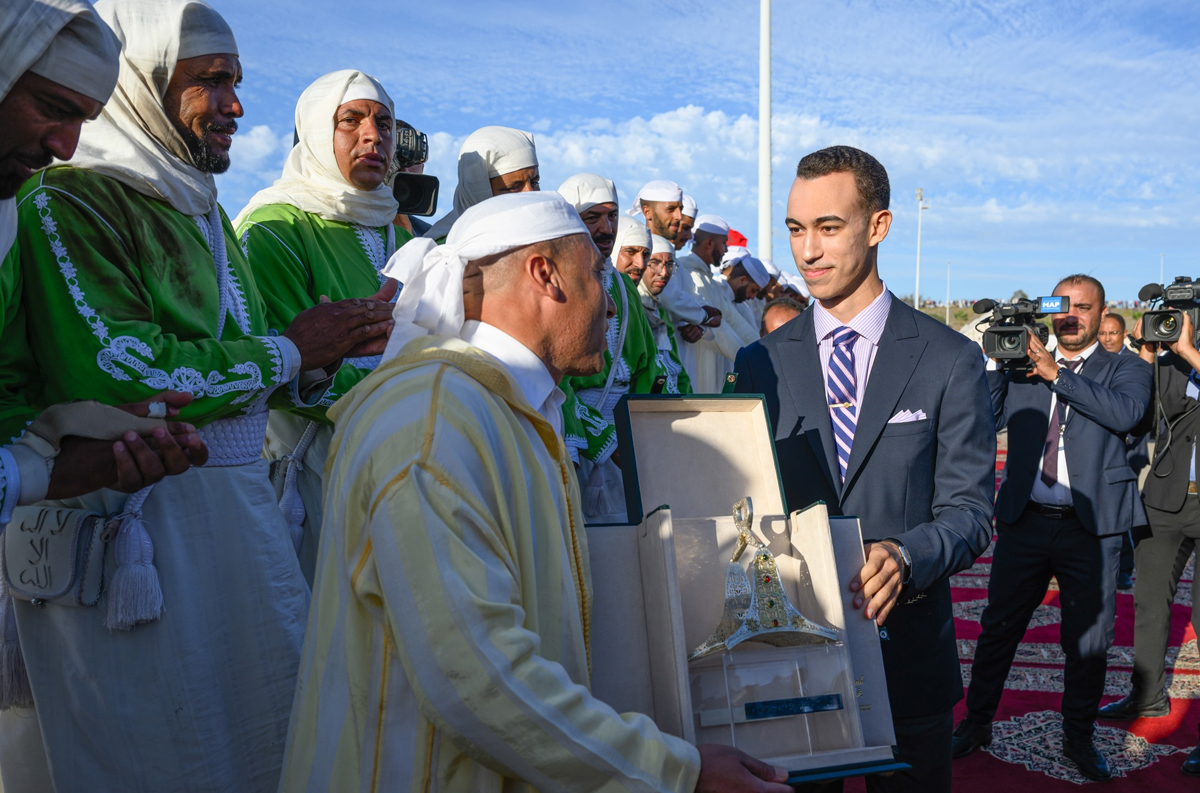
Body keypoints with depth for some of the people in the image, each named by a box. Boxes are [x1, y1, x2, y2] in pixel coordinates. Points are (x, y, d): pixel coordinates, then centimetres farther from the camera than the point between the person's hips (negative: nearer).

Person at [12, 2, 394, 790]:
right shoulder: (68, 201, -11)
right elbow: (117, 376, -23)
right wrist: (286, 351, -12)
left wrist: (323, 357, -2)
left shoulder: (204, 213, 16)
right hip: (137, 527, -8)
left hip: (239, 507, 8)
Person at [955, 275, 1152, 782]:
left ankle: (1079, 739, 28)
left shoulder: (1125, 369, 6)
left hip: (1091, 527, -1)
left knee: (1089, 641, 8)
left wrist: (1056, 373, -18)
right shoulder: (1023, 365, 10)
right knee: (998, 628, 9)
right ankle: (976, 724, 24)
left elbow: (1125, 412, -16)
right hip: (1025, 521, 1)